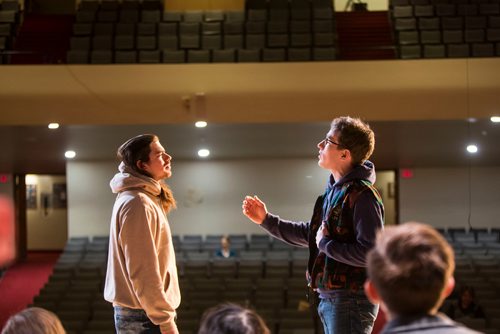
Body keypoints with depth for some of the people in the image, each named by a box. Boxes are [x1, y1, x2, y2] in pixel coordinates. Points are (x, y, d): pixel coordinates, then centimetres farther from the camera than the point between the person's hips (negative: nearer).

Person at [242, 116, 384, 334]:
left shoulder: (362, 195, -17)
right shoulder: (333, 191, 13)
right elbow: (309, 234, 26)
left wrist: (326, 244, -16)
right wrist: (266, 220, 23)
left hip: (351, 301, -10)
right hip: (330, 299, 10)